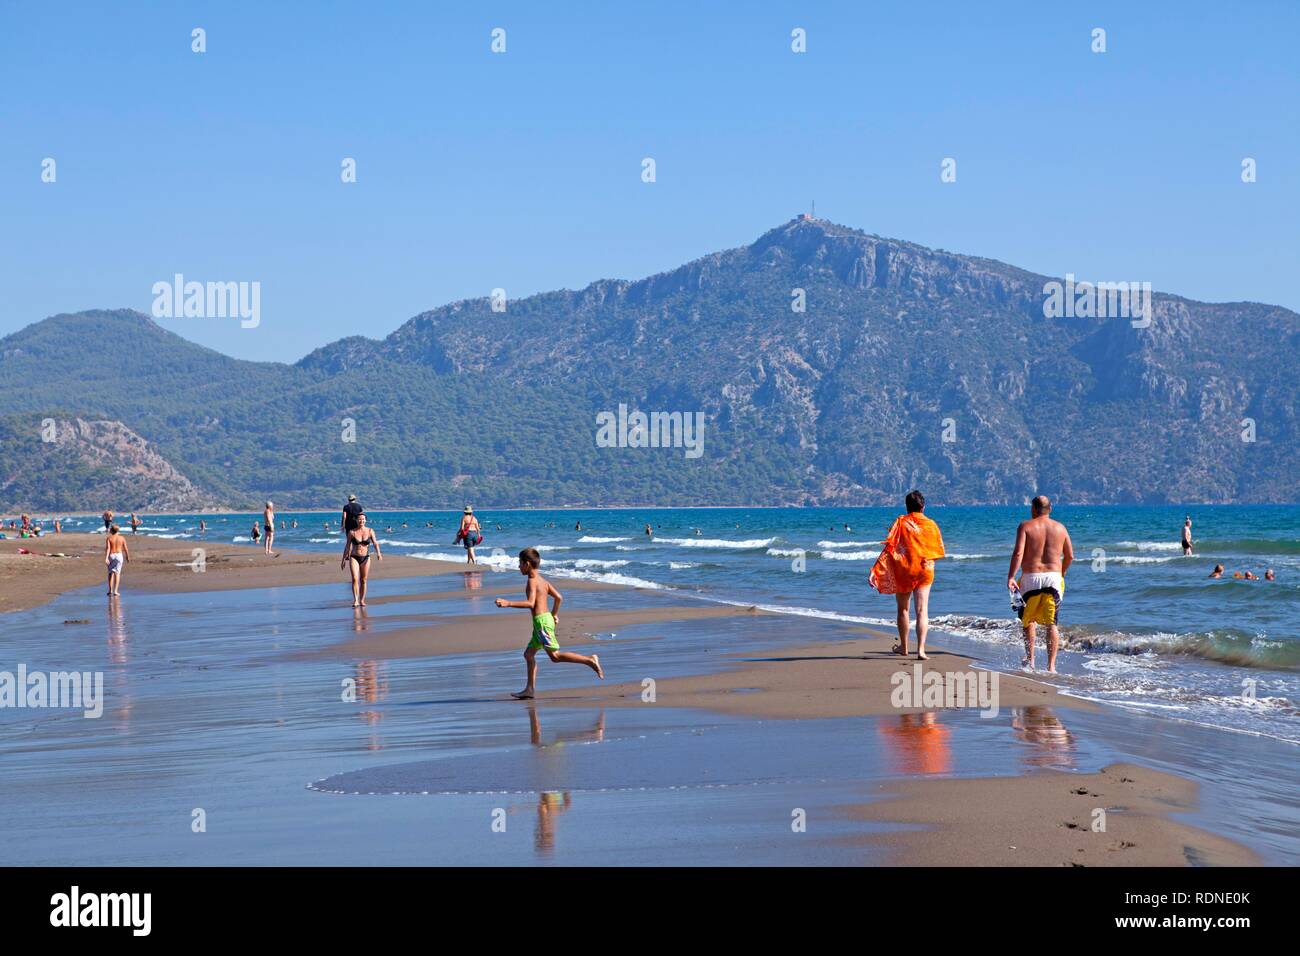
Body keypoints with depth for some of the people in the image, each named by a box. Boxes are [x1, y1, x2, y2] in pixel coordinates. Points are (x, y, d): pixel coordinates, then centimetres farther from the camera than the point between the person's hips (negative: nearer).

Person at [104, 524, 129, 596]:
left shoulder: (109, 538, -5)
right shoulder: (122, 538, 0)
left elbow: (107, 548, -16)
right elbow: (126, 549, 1)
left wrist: (106, 558, -22)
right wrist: (127, 557, 15)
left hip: (111, 556, -1)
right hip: (119, 555, 1)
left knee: (111, 573, 14)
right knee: (117, 573, 4)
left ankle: (110, 590, 12)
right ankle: (116, 591, -4)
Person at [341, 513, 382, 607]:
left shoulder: (370, 531, 1)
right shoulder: (352, 532, 0)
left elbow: (375, 543, -9)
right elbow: (347, 547, 5)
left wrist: (378, 553, -27)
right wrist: (343, 560, 6)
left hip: (365, 558, 1)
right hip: (354, 558, -1)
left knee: (363, 580, 7)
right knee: (355, 578, -16)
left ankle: (362, 600, 18)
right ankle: (355, 600, -20)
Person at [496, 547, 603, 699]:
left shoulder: (532, 581, -12)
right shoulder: (543, 581, 14)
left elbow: (530, 603, -24)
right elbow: (559, 597, 19)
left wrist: (508, 603, -24)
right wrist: (554, 614, 31)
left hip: (541, 621, -10)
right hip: (547, 619, 10)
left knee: (555, 655, -9)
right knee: (528, 654, 12)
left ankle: (589, 660, -14)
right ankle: (530, 690, 11)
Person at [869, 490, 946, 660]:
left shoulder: (901, 522, -7)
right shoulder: (931, 525, -1)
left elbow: (888, 548, -15)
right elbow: (939, 552, 7)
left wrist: (875, 571, -18)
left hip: (903, 571, -1)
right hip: (924, 571, 1)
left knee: (903, 609, 16)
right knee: (922, 611, -1)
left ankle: (903, 647, 28)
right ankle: (921, 649, -14)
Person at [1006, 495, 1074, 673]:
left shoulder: (1026, 526, -3)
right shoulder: (1060, 528, 7)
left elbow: (1018, 553, -14)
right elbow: (1070, 556, 11)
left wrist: (1011, 577, -16)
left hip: (1031, 577, -2)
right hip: (1053, 576, 2)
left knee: (1028, 620, 18)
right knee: (1051, 624, 2)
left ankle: (1030, 659, 21)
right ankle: (1051, 666, -4)